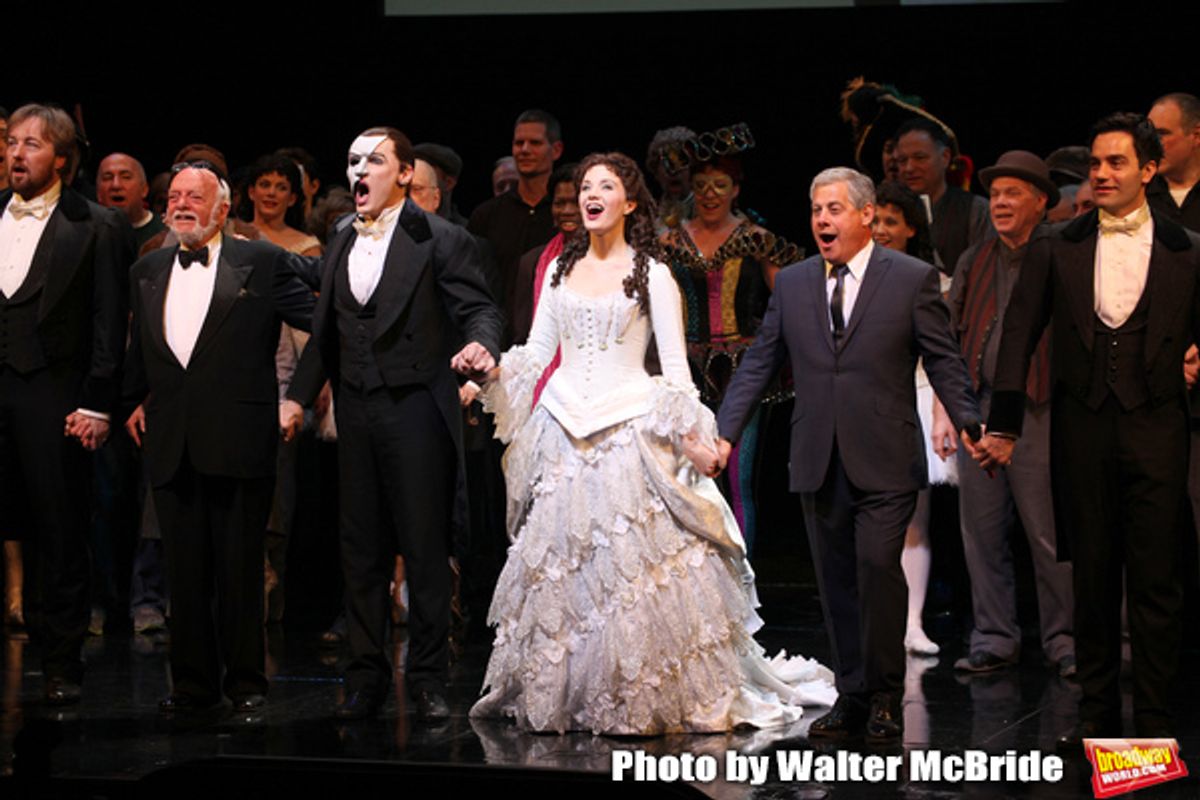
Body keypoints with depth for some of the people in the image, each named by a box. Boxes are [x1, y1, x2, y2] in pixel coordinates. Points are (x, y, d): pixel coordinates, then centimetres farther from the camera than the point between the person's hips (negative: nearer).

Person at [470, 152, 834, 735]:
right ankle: (556, 692, 12)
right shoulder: (560, 270, 13)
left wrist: (691, 437, -8)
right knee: (557, 561, 2)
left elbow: (674, 365, -1)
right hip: (562, 433, 4)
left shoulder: (652, 275, 1)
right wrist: (493, 368, -5)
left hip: (628, 429, -4)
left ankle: (648, 698, 1)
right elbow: (538, 352, 14)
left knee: (630, 561, -8)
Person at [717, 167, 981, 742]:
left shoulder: (912, 279, 2)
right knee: (836, 584, 6)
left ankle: (885, 696, -3)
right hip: (818, 465, 4)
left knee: (877, 566, -16)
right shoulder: (791, 284, 12)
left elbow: (943, 361, 1)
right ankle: (852, 699, 15)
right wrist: (726, 433, 3)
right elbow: (758, 364, 12)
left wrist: (969, 425, -12)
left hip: (885, 462, -4)